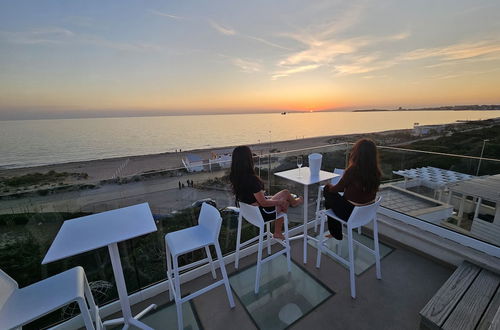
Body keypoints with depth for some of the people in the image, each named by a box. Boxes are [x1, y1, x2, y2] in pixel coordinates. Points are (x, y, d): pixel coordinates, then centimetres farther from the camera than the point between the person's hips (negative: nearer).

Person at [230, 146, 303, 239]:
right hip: (260, 214, -7)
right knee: (286, 193, 10)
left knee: (285, 203, 23)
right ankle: (294, 202, 46)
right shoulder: (251, 179, -34)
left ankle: (277, 232, 35)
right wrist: (279, 201, -9)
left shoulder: (234, 176, -9)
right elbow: (263, 203, -26)